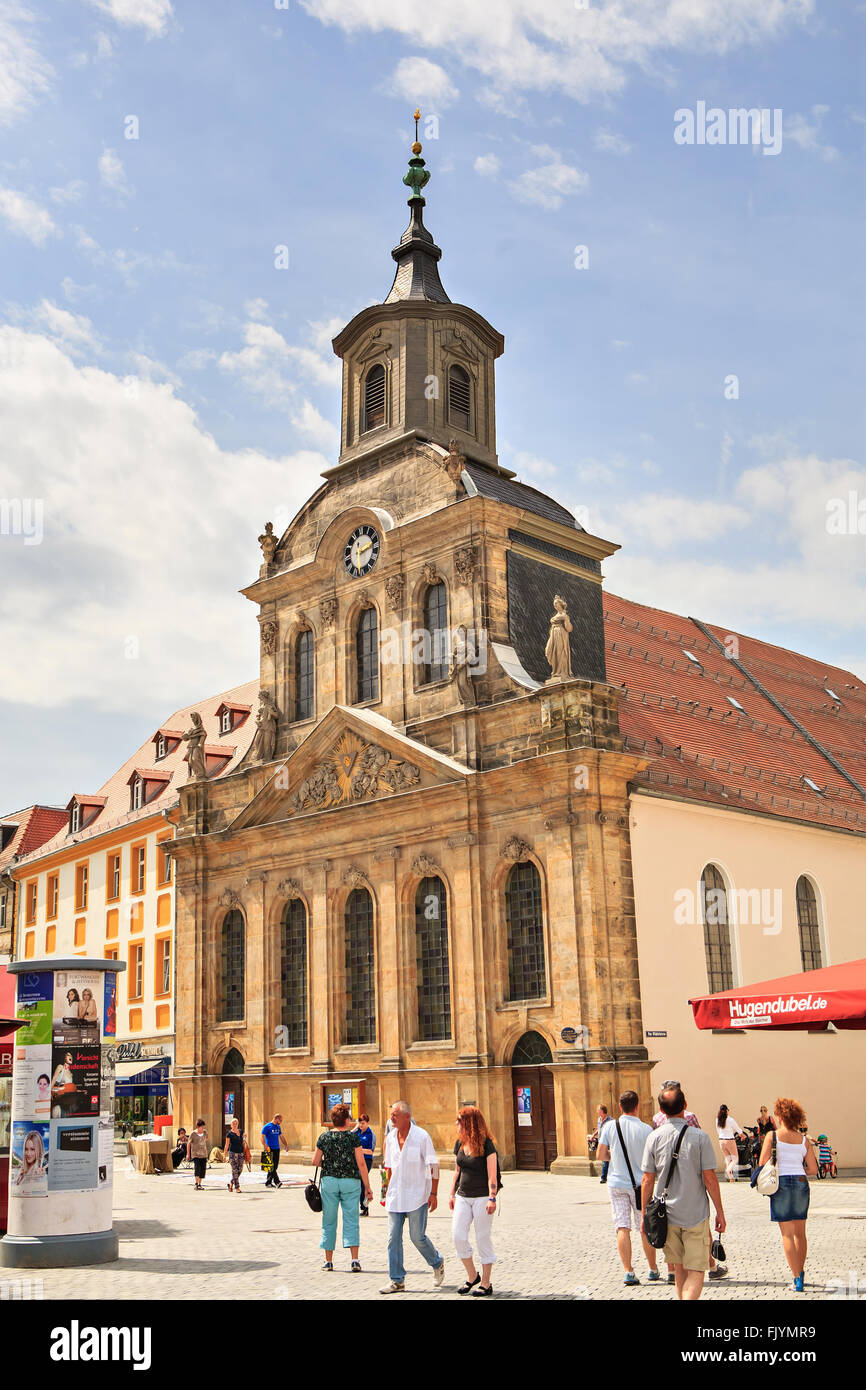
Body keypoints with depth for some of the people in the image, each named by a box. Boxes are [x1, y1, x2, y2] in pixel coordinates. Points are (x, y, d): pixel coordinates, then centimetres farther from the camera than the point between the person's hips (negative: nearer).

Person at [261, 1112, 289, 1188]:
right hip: (270, 1149, -7)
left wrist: (286, 1145, 17)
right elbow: (262, 1137, -11)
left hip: (277, 1149, 7)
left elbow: (281, 1136, 25)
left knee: (275, 1167, 6)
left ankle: (268, 1182, 12)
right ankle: (276, 1182, -13)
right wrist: (266, 1146, -22)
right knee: (271, 1167, -11)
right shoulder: (267, 1127, -6)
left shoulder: (278, 1127, 15)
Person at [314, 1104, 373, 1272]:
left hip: (329, 1181, 2)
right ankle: (355, 1260, -7)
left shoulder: (324, 1137, 1)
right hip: (350, 1181, -1)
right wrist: (367, 1186, -2)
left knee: (329, 1221, 10)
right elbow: (361, 1164, -7)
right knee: (351, 1220, 2)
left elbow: (315, 1161, 6)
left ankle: (328, 1261, 14)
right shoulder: (353, 1137, -6)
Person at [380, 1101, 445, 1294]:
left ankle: (437, 1263, 25)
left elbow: (434, 1166, -8)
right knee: (393, 1238, 1)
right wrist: (389, 1191, 15)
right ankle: (397, 1281, 8)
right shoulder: (390, 1137, 5)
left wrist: (433, 1193, -11)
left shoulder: (421, 1136, -11)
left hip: (417, 1196, -5)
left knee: (417, 1237, -2)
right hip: (396, 1197, 5)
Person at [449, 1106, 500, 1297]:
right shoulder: (460, 1144, 9)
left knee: (483, 1238, -1)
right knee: (457, 1236, -3)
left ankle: (485, 1284, 9)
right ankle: (472, 1276, 15)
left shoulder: (486, 1145, -10)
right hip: (463, 1197, 6)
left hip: (482, 1198, -6)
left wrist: (492, 1199, -20)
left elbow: (492, 1175, -13)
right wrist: (452, 1194, 15)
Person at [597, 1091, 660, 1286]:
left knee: (622, 1228, 1)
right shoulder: (645, 1129, -10)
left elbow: (601, 1155, -3)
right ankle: (653, 1270, 23)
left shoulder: (610, 1126, -6)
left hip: (616, 1183, 0)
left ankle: (628, 1272, -7)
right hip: (640, 1183, 0)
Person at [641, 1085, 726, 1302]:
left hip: (668, 1215, 2)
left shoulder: (654, 1138, -3)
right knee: (696, 1272, 1)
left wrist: (644, 1214, 7)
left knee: (680, 1269, 18)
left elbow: (648, 1180, -2)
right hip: (696, 1215, -2)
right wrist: (720, 1212, 2)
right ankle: (688, 1298, -21)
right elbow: (709, 1178, -8)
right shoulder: (699, 1137, -9)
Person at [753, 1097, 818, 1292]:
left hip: (781, 1184, -4)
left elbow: (762, 1165, -9)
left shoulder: (772, 1136, -4)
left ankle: (797, 1279, -4)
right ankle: (800, 1274, 25)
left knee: (787, 1234, 1)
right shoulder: (804, 1140, 6)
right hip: (801, 1183, 4)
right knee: (800, 1233, 16)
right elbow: (813, 1169, 5)